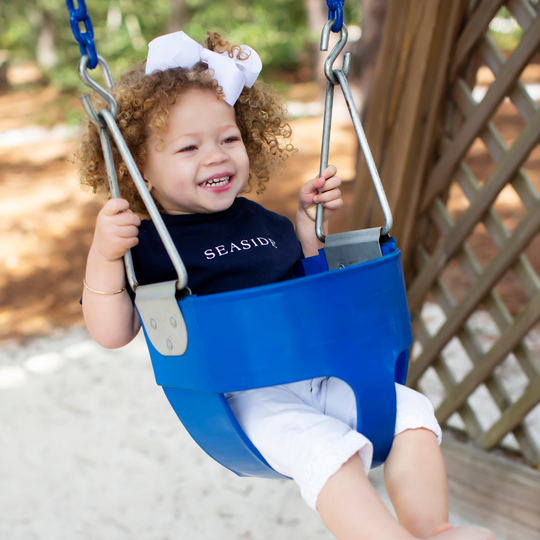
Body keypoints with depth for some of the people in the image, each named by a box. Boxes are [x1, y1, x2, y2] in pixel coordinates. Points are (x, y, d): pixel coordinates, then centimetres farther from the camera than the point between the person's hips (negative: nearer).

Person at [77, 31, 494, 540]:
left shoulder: (260, 220, 16)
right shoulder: (148, 245, -3)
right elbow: (112, 333, -9)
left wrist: (309, 221, 16)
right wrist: (103, 257, -24)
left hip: (320, 372, 7)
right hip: (241, 397, -6)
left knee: (411, 411, -10)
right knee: (324, 445, -33)